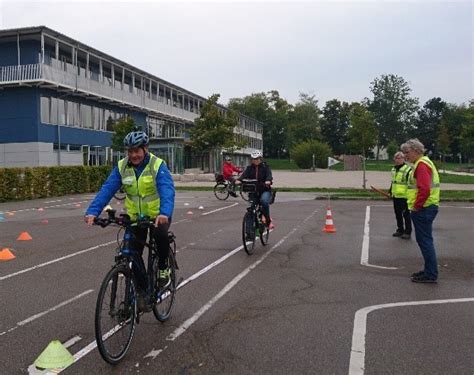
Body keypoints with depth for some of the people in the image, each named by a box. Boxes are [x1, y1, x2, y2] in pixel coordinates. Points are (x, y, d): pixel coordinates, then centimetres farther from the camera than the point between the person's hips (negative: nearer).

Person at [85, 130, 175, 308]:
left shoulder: (158, 165, -18)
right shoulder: (121, 167, -7)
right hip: (135, 216, 4)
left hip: (159, 215, -4)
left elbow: (167, 190, -33)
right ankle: (142, 291, 17)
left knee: (160, 234, -33)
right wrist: (92, 211, -33)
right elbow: (107, 190, -17)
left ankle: (163, 267, -4)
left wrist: (164, 213, -52)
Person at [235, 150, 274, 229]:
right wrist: (239, 180, -33)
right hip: (253, 191, 4)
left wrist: (268, 181, -41)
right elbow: (245, 174, -11)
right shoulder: (249, 168, 7)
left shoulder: (265, 167, 1)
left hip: (265, 190, -4)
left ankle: (268, 220, -17)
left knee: (264, 201, -32)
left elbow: (269, 175, -17)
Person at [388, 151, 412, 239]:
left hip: (404, 196, -8)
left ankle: (407, 232, 10)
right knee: (398, 214, 14)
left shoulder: (407, 169, -13)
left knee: (406, 214, 1)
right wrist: (390, 191, 22)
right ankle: (400, 230, 26)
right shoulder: (394, 169, 13)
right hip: (395, 196, 8)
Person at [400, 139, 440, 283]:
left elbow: (424, 190, -26)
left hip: (423, 210, -10)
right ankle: (429, 270, 25)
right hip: (425, 208, 10)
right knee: (424, 240, 16)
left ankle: (431, 275, 2)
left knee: (425, 241, -5)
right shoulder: (423, 163, 17)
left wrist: (416, 206, -16)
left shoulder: (421, 165, -16)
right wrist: (416, 206, 18)